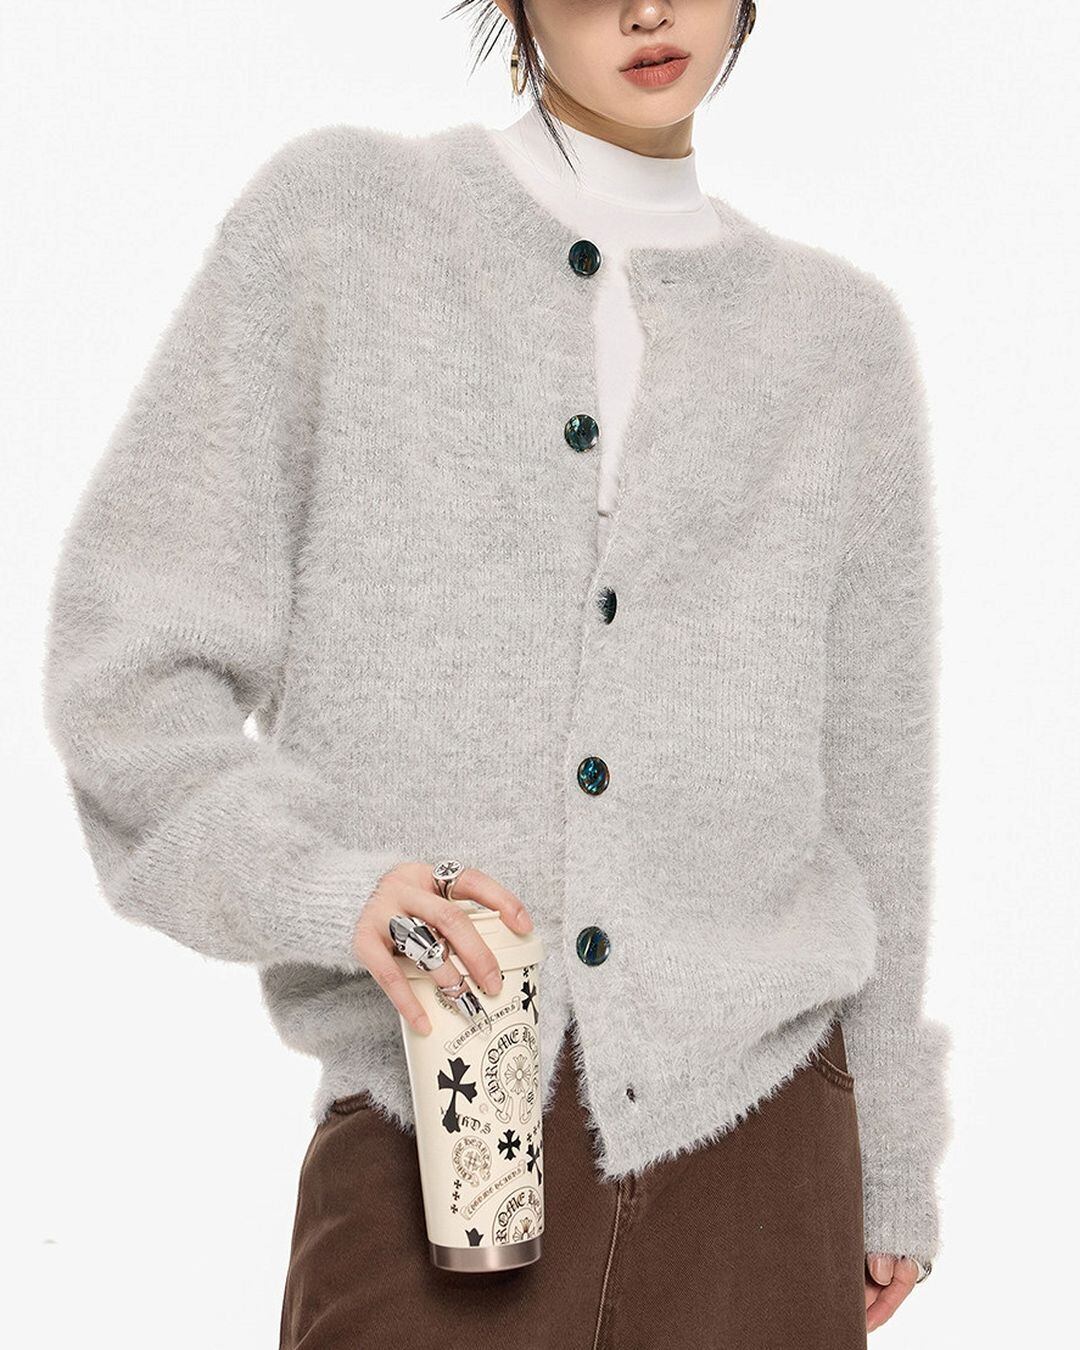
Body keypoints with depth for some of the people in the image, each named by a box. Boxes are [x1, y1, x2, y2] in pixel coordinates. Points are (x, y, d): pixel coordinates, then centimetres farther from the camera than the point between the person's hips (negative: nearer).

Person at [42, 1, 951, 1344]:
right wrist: (323, 880, -18)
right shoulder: (334, 215, 2)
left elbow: (867, 774, 13)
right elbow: (126, 661, -1)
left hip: (752, 1136, 2)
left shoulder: (841, 329, 9)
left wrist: (893, 1161, 15)